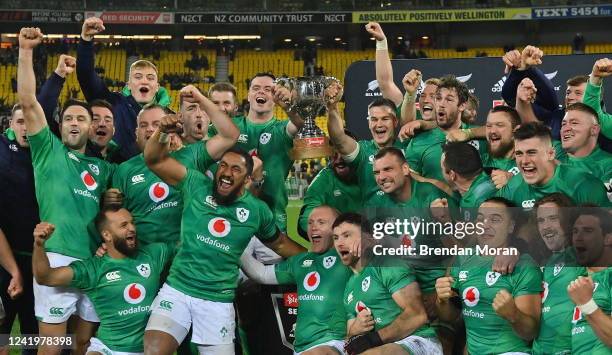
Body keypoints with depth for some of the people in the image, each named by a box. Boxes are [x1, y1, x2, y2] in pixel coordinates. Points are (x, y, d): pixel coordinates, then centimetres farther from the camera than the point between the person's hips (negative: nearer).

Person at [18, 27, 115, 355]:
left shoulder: (103, 167, 19)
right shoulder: (48, 150, 8)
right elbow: (27, 102, -2)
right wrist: (25, 51, -7)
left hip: (96, 260, 4)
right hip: (57, 257, -4)